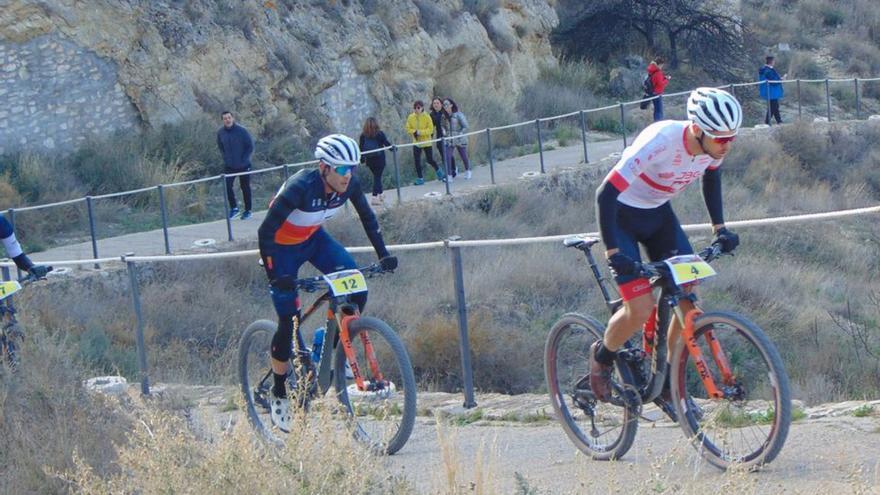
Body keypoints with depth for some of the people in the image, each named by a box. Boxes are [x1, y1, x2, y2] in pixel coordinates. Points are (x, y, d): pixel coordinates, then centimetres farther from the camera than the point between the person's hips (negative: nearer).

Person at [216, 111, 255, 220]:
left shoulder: (242, 131, -14)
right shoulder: (220, 133, -4)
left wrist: (244, 159, -11)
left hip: (243, 166, -3)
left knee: (245, 188, 6)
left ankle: (247, 211, 18)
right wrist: (226, 158, 2)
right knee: (227, 186, -8)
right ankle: (233, 207, 10)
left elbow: (250, 146, -8)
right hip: (229, 166, 3)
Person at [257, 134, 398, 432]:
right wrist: (274, 275, -38)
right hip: (282, 247, -5)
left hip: (313, 239, 5)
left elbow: (367, 217, 0)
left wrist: (383, 253, -7)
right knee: (289, 321, -10)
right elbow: (265, 232, -32)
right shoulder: (300, 187, -35)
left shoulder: (349, 184, -19)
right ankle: (279, 396, 7)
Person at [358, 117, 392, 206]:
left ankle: (380, 194, 31)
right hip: (379, 158, -3)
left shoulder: (363, 135, -4)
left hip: (369, 160, 3)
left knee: (377, 176, 19)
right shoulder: (379, 134, -11)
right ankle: (374, 197, -7)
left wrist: (362, 159, 9)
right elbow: (386, 143, -4)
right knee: (377, 177, 1)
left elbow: (361, 147, -1)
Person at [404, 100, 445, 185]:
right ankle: (420, 178, 10)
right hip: (416, 142, 3)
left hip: (426, 142, -3)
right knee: (417, 161, 0)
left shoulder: (427, 117, -11)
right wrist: (414, 132, -18)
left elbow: (430, 129, -14)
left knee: (430, 160, 4)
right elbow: (408, 129, 2)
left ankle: (439, 172, 30)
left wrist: (420, 132, -24)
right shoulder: (411, 117, -2)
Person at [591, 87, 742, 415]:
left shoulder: (714, 146, -16)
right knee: (641, 310, -16)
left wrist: (719, 228, 6)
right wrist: (613, 252, -36)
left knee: (689, 300, -7)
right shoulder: (659, 141, -35)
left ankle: (670, 385, 10)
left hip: (658, 214, 6)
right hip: (622, 216, -6)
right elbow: (605, 194, -32)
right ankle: (602, 357, 15)